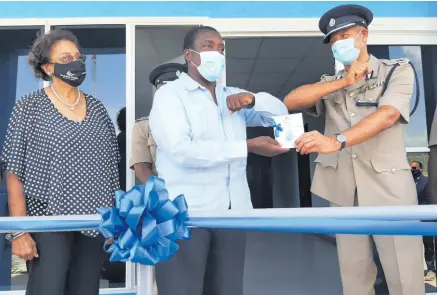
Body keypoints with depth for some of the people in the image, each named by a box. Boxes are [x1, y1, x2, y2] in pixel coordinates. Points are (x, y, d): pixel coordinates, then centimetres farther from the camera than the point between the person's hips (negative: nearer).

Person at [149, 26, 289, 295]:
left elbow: (280, 112, 16)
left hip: (233, 213, 6)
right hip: (186, 213, -5)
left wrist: (251, 99, -6)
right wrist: (249, 146, -18)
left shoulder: (233, 97, 18)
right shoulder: (170, 94, -2)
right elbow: (181, 150, -17)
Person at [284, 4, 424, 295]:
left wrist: (336, 141, -33)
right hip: (344, 192, 4)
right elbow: (290, 101, -3)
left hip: (389, 188, -3)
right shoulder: (330, 84, 13)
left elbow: (388, 115, -17)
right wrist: (343, 81, -9)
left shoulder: (398, 70, 2)